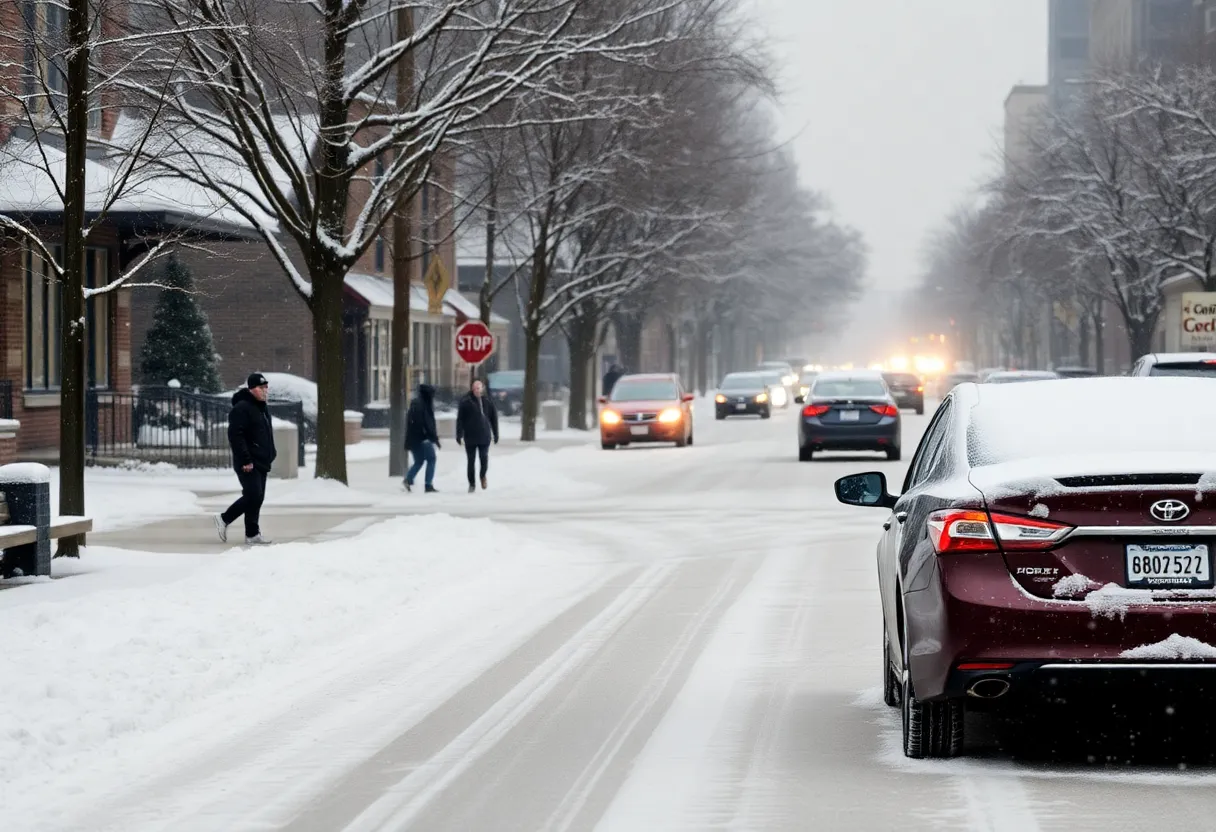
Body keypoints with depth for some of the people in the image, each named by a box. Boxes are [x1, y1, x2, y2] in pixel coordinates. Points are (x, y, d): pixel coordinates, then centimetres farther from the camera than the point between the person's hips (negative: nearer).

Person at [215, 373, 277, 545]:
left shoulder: (263, 408, 18)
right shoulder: (242, 408, -13)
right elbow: (235, 435, -20)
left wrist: (270, 456, 19)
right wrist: (245, 460, -23)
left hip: (261, 463, 10)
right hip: (248, 464, -10)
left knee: (256, 498, 9)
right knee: (254, 496, -11)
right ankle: (252, 535, -3)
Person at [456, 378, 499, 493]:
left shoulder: (487, 402, 2)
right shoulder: (465, 402, -4)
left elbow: (494, 418, 9)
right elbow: (460, 419, -3)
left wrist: (495, 435, 9)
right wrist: (459, 435, -7)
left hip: (484, 436, 1)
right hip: (470, 437, -1)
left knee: (484, 458, -8)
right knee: (471, 461, 5)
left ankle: (483, 476, 21)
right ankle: (472, 483, 17)